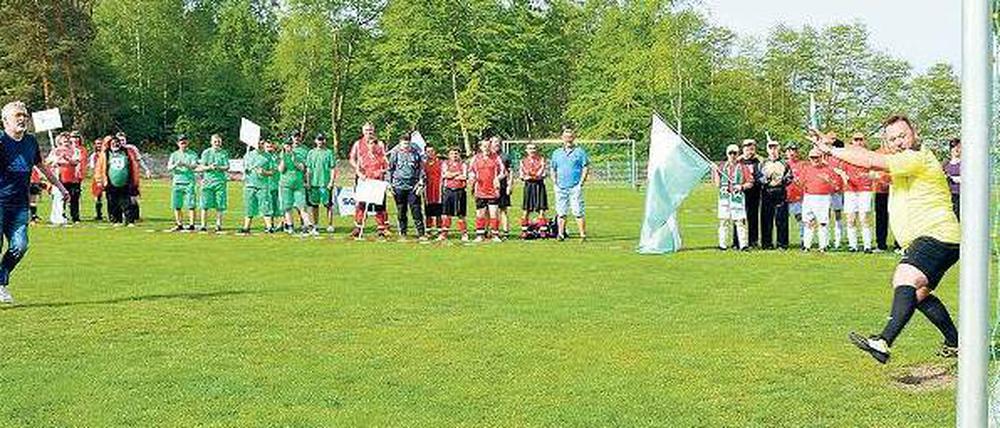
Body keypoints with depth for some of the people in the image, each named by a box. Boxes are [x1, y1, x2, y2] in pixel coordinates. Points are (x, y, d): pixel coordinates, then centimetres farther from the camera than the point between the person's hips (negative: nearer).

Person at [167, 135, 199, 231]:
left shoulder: (192, 154, 5)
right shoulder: (174, 155, 13)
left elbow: (194, 166, -10)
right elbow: (169, 168, 2)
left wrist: (185, 164, -28)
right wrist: (176, 165, -20)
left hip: (189, 182, -3)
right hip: (177, 182, 3)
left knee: (190, 204, -7)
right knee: (176, 205, 3)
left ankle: (191, 224, -5)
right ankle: (179, 224, 11)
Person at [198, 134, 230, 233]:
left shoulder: (224, 153, 9)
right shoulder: (206, 152, 9)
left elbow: (227, 167, 0)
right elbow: (201, 167, 4)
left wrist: (219, 167, -19)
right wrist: (209, 167, -16)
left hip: (220, 181, 0)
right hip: (207, 181, 0)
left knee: (220, 205, -1)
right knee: (205, 205, -4)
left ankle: (218, 224, 7)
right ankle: (203, 225, -1)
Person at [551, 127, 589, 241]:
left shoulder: (580, 152, 4)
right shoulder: (556, 153, 15)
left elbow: (586, 168, 2)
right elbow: (553, 169, 21)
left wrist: (581, 183, -6)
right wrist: (555, 182, 8)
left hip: (575, 187, -4)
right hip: (560, 188, 4)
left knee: (578, 212, -8)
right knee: (561, 212, 4)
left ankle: (583, 235, -6)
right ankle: (561, 234, 10)